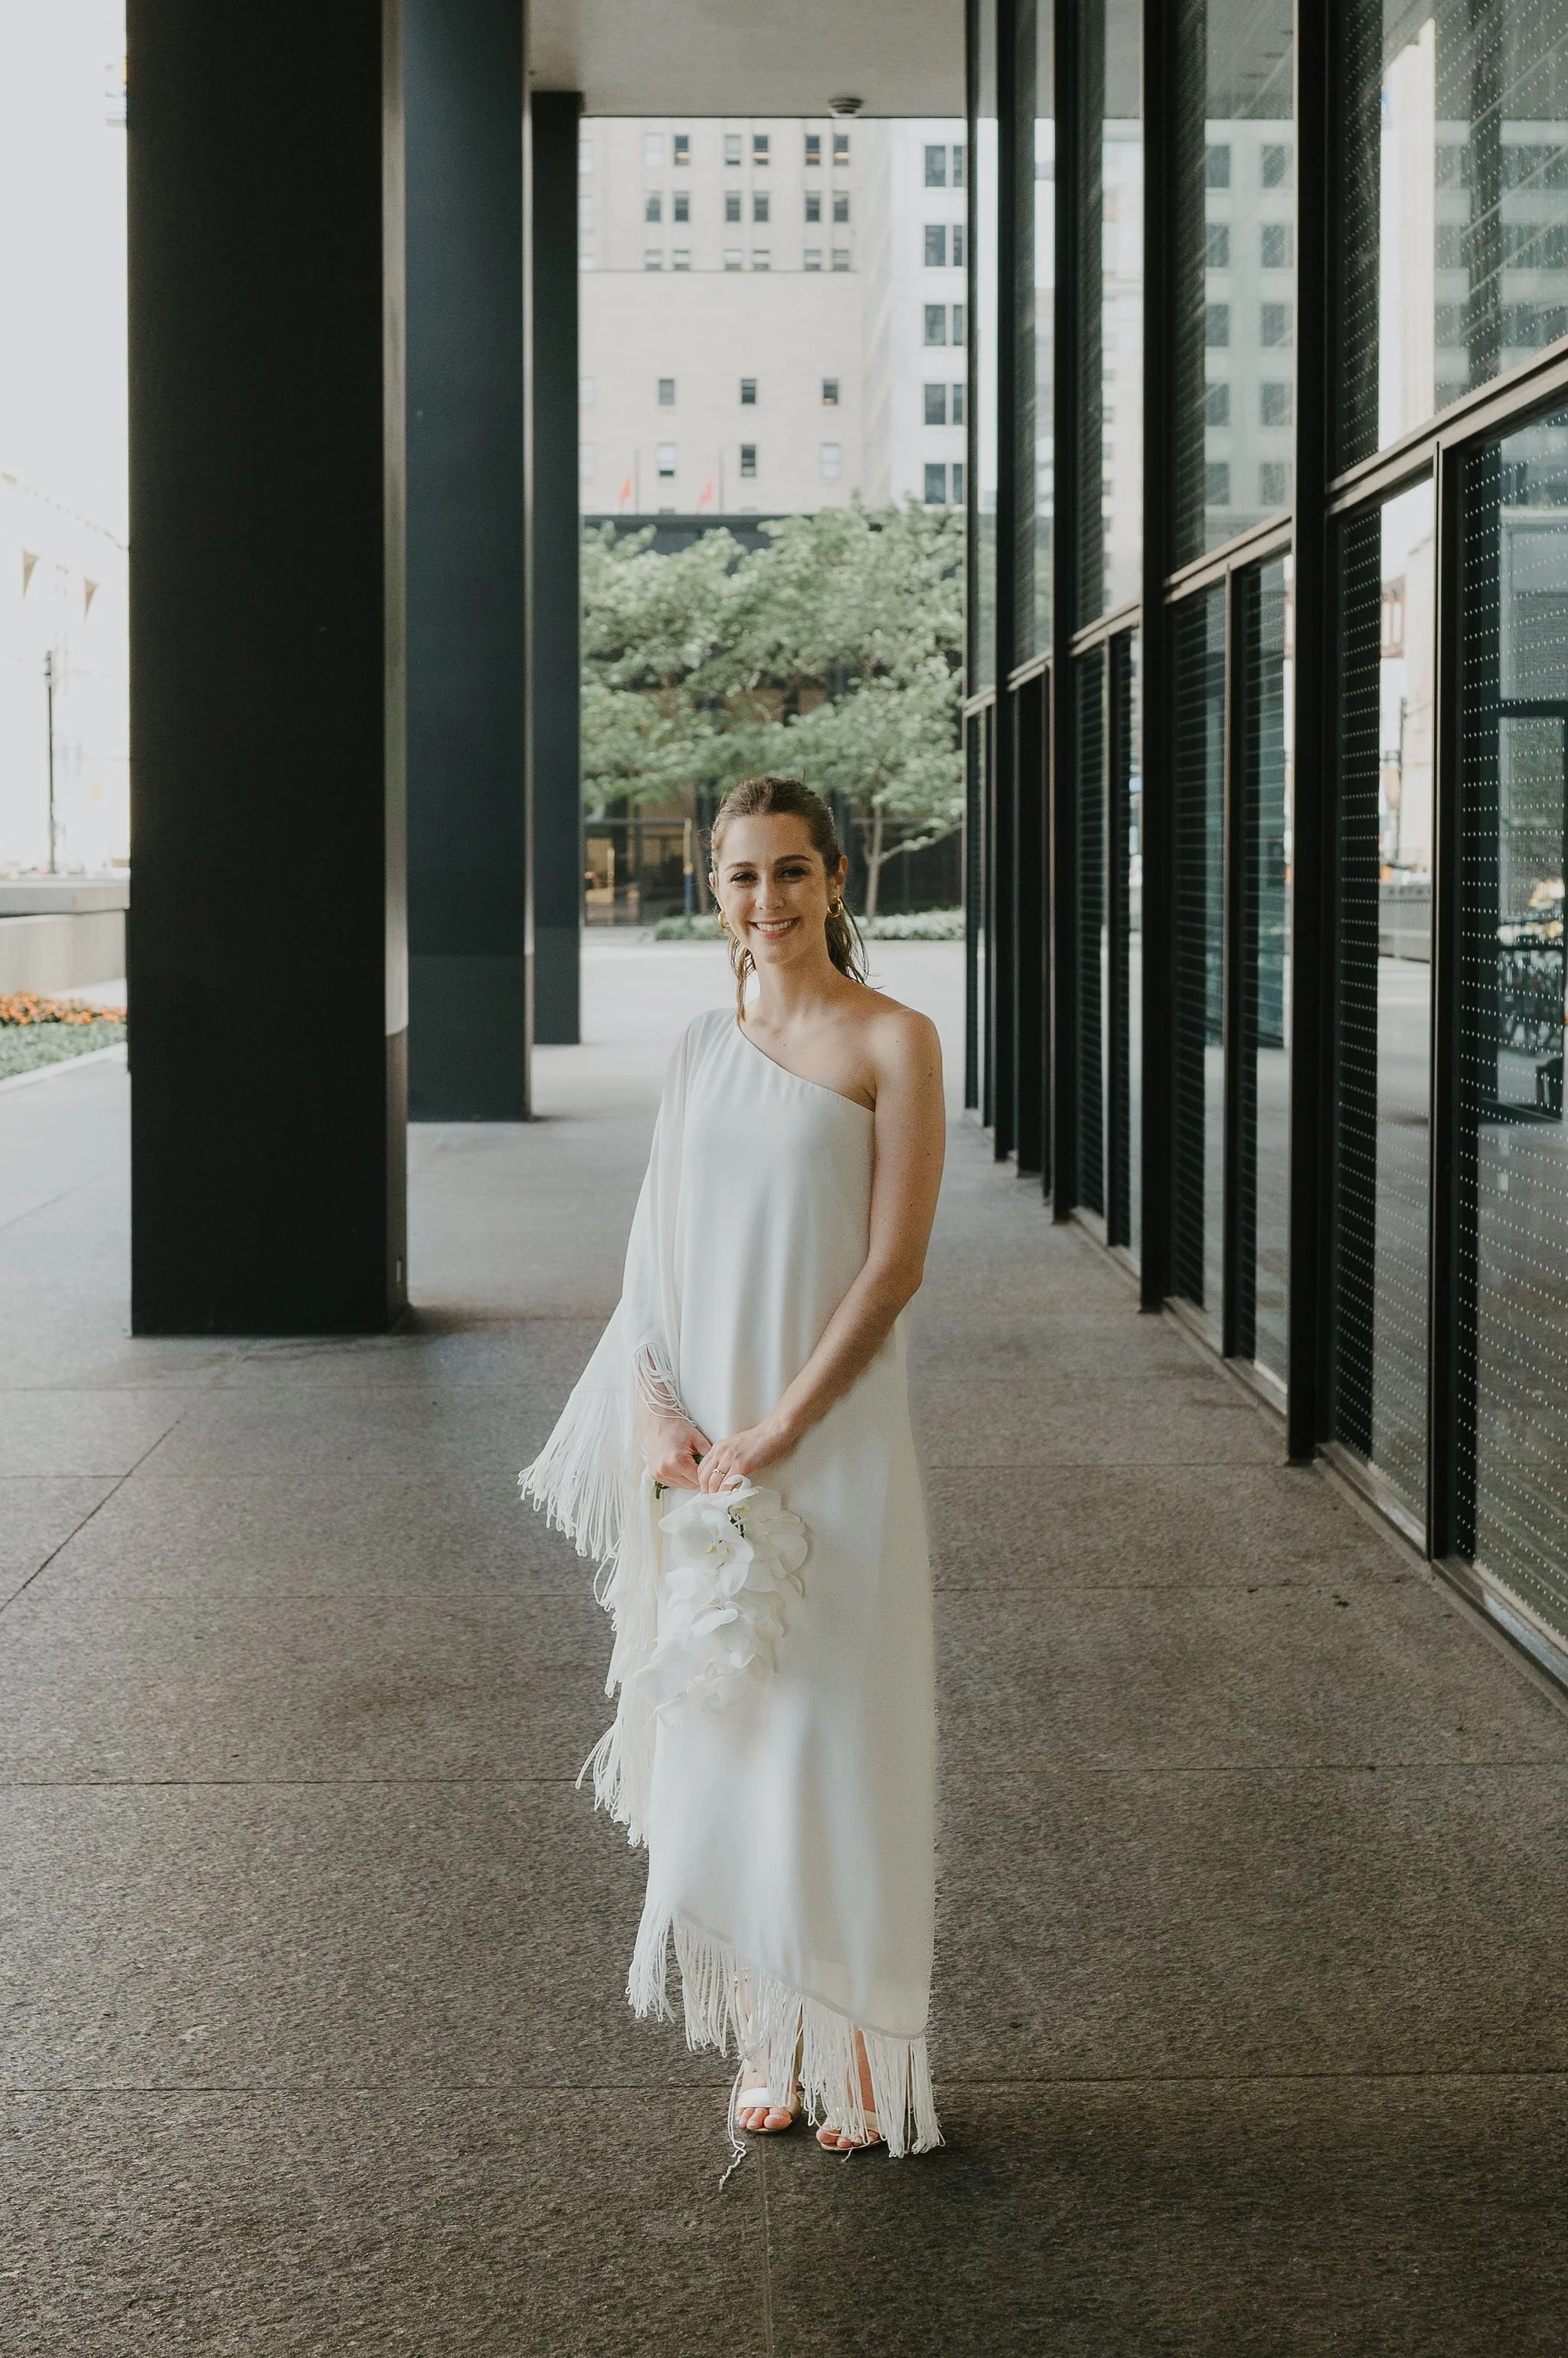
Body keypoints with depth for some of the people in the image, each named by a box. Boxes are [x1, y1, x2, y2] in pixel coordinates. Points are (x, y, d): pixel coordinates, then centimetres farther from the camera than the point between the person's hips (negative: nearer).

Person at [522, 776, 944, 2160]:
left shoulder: (892, 1043, -6)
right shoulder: (703, 1049, 11)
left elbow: (894, 1266, -11)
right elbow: (657, 1252, 10)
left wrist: (777, 1434, -15)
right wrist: (658, 1414, -5)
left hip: (831, 1445, -5)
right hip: (698, 1454, 5)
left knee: (837, 1745, -1)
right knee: (723, 1746, 9)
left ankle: (863, 2056, 10)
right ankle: (766, 2044, 21)